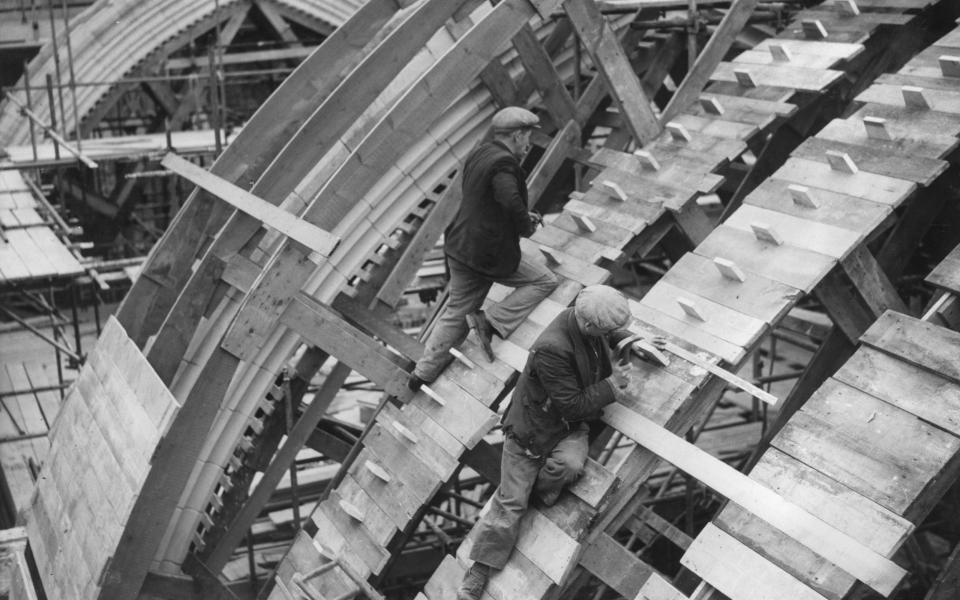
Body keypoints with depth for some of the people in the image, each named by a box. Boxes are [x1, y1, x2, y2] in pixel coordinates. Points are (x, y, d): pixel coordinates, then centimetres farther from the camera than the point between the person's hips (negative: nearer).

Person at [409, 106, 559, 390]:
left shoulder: (478, 154, 12)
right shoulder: (503, 164, -17)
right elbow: (512, 202, -32)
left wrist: (522, 216, 16)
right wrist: (526, 227, -10)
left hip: (460, 247, 9)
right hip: (490, 253, -9)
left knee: (457, 312, 18)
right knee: (544, 281, 7)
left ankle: (423, 373, 21)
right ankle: (492, 322, -4)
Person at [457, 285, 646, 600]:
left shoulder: (587, 318, -11)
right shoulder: (552, 349, -34)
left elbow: (612, 333, 18)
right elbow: (572, 406, -25)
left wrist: (630, 340, 0)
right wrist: (611, 385, -18)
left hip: (572, 426, 6)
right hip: (535, 426, -5)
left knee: (570, 465, -28)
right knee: (511, 501, -5)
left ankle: (536, 488, 5)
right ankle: (479, 570, 7)